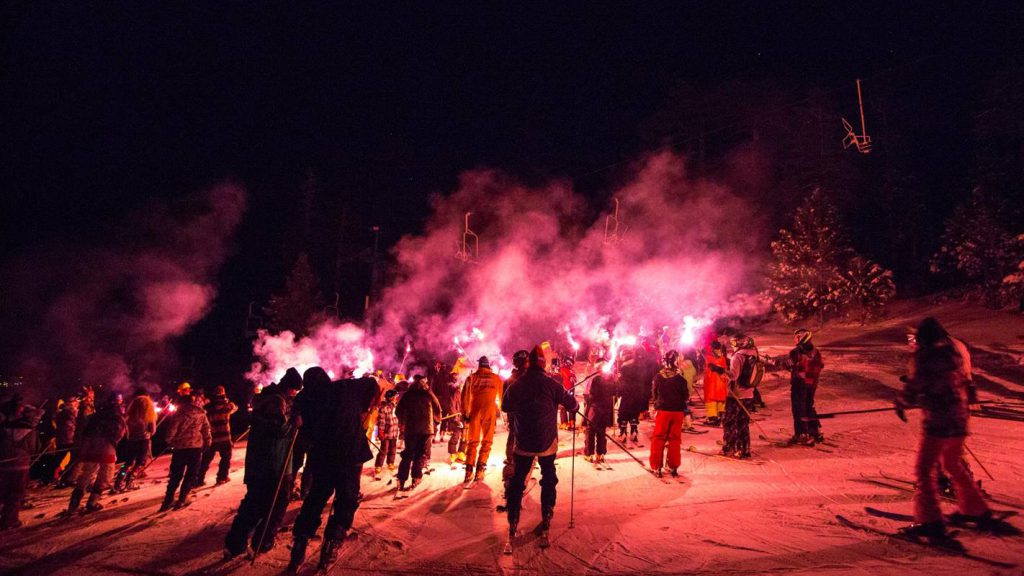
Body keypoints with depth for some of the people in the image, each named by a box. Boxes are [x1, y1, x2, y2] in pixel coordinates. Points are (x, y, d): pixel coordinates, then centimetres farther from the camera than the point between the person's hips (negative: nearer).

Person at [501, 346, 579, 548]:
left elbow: (505, 407, 11)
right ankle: (546, 518, 21)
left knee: (517, 482, 11)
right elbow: (572, 404, -4)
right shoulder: (551, 385, -13)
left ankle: (513, 523, 9)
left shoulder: (515, 386, -5)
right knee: (549, 480, 18)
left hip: (523, 442, 1)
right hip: (547, 442, -1)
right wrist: (575, 406, 19)